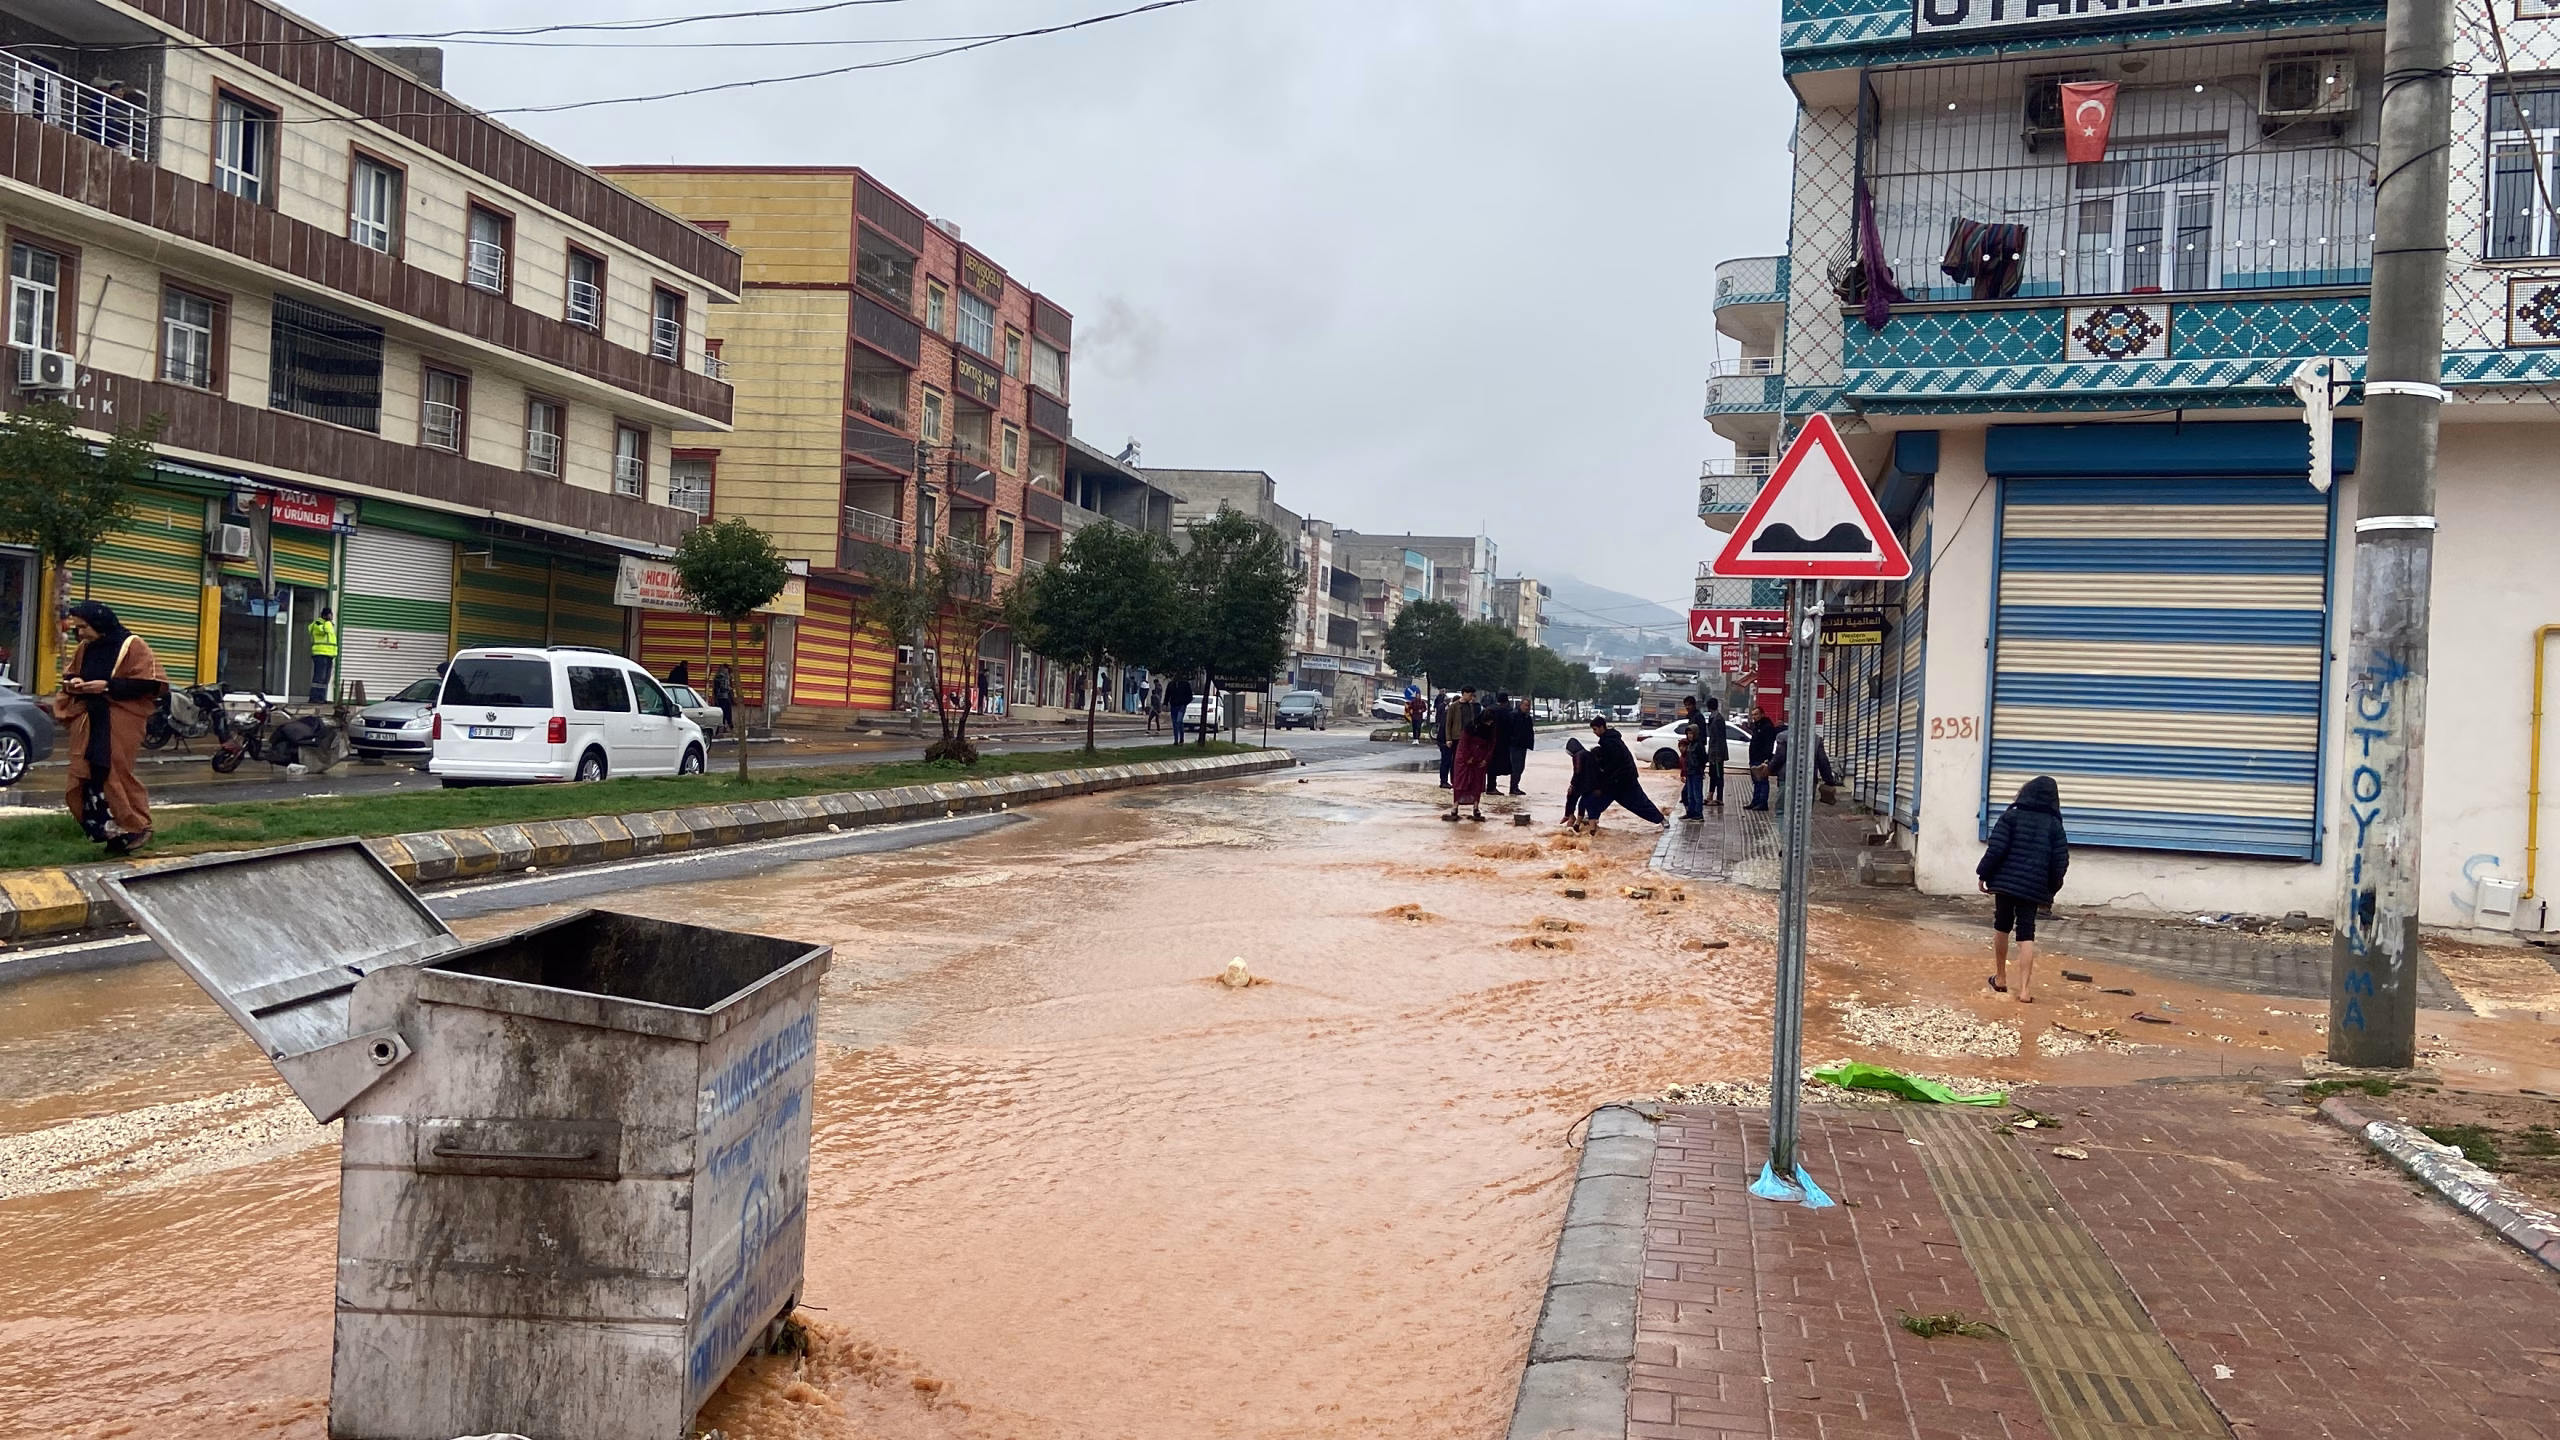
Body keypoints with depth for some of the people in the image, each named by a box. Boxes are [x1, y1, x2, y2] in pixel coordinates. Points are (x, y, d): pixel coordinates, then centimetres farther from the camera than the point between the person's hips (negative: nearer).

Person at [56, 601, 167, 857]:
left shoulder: (132, 646, -9)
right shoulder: (85, 649, 12)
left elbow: (150, 683, -15)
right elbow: (69, 673, 26)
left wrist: (108, 686, -20)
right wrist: (72, 682, 1)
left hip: (120, 722, -7)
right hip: (89, 720, 7)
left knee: (116, 774, -9)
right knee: (87, 775, 3)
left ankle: (137, 827, 0)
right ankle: (108, 829, 10)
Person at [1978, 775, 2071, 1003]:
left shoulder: (2012, 816, -3)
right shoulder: (2054, 824, 3)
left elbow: (1996, 848, -10)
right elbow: (2061, 861, 3)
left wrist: (1983, 874, 0)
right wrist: (2051, 888, 15)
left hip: (2006, 881, -1)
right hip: (2033, 886, 1)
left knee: (2002, 926, 17)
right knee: (2026, 935, 0)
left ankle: (2001, 978, 28)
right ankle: (2025, 989, -10)